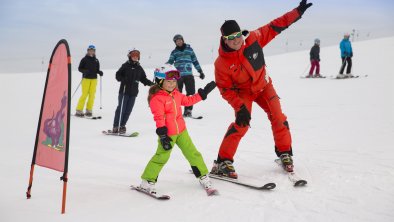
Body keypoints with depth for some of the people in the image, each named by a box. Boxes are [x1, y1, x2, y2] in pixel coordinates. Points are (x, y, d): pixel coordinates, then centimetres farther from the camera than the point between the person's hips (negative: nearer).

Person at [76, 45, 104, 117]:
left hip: (94, 79, 4)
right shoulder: (84, 59, 1)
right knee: (84, 94, -8)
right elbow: (79, 68, 2)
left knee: (92, 95, 1)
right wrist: (84, 71, -17)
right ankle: (79, 110, -1)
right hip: (86, 78, -4)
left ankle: (89, 110, 10)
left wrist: (100, 72, -4)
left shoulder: (96, 60, 12)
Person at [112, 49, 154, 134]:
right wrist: (122, 79, -20)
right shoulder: (125, 66, 0)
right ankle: (116, 126, 1)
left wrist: (150, 83, 2)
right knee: (121, 108, -5)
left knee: (128, 110, 5)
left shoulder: (139, 68, 14)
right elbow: (118, 75, -1)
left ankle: (122, 126, 14)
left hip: (133, 92, 4)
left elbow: (143, 79, 17)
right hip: (124, 91, -4)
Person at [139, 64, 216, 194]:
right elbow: (159, 118, -19)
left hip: (181, 130, 7)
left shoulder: (176, 94, 10)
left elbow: (188, 101, 25)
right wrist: (162, 135, -23)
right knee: (161, 157, -3)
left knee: (192, 153, 10)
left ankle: (203, 177, 22)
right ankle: (147, 182, 11)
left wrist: (203, 93, 23)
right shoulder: (157, 98, -15)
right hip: (168, 133, -7)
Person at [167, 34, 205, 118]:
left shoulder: (189, 49, 13)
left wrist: (200, 71, 15)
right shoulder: (174, 52, 12)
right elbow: (170, 62, 3)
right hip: (178, 75, 0)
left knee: (191, 93, -6)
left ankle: (188, 110, 3)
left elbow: (195, 61, 16)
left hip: (189, 74, 0)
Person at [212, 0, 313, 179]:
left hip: (263, 85, 3)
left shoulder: (253, 38, -21)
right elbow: (225, 89, -18)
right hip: (242, 92, -3)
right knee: (241, 124, -18)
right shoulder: (221, 63, -26)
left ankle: (284, 153, 18)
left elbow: (275, 27, -10)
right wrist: (240, 107, -27)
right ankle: (222, 162, -9)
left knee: (278, 118, -4)